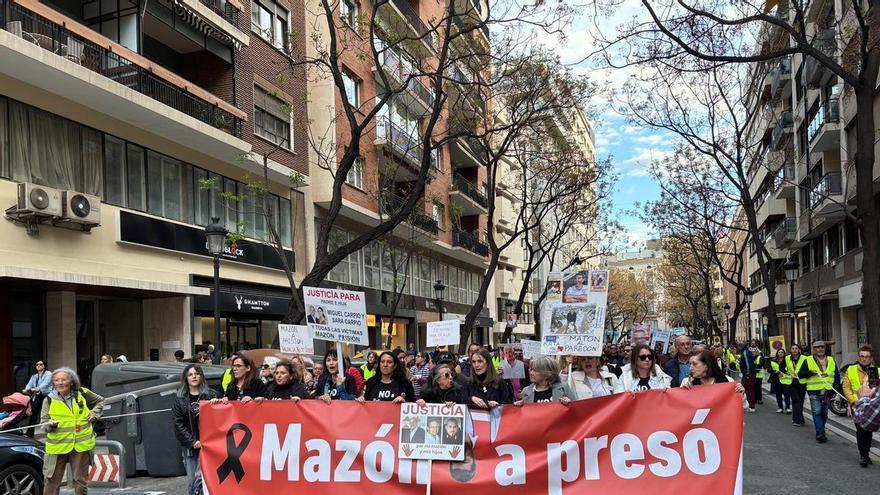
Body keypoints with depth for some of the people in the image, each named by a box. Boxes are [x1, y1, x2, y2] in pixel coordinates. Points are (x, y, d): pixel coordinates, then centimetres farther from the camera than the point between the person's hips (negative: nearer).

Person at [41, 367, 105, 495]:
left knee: (80, 480, 9)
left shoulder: (82, 393, 3)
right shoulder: (49, 400, 1)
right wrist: (50, 424, -19)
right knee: (52, 480, 0)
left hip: (81, 444, 1)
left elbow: (99, 401, 20)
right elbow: (44, 422, 2)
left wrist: (94, 414, 7)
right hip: (57, 445, -1)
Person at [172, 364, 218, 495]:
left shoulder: (211, 395, 3)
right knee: (191, 480, 5)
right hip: (189, 445, 2)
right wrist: (192, 442, -8)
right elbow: (178, 423, 2)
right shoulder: (179, 398, 7)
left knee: (200, 476, -16)